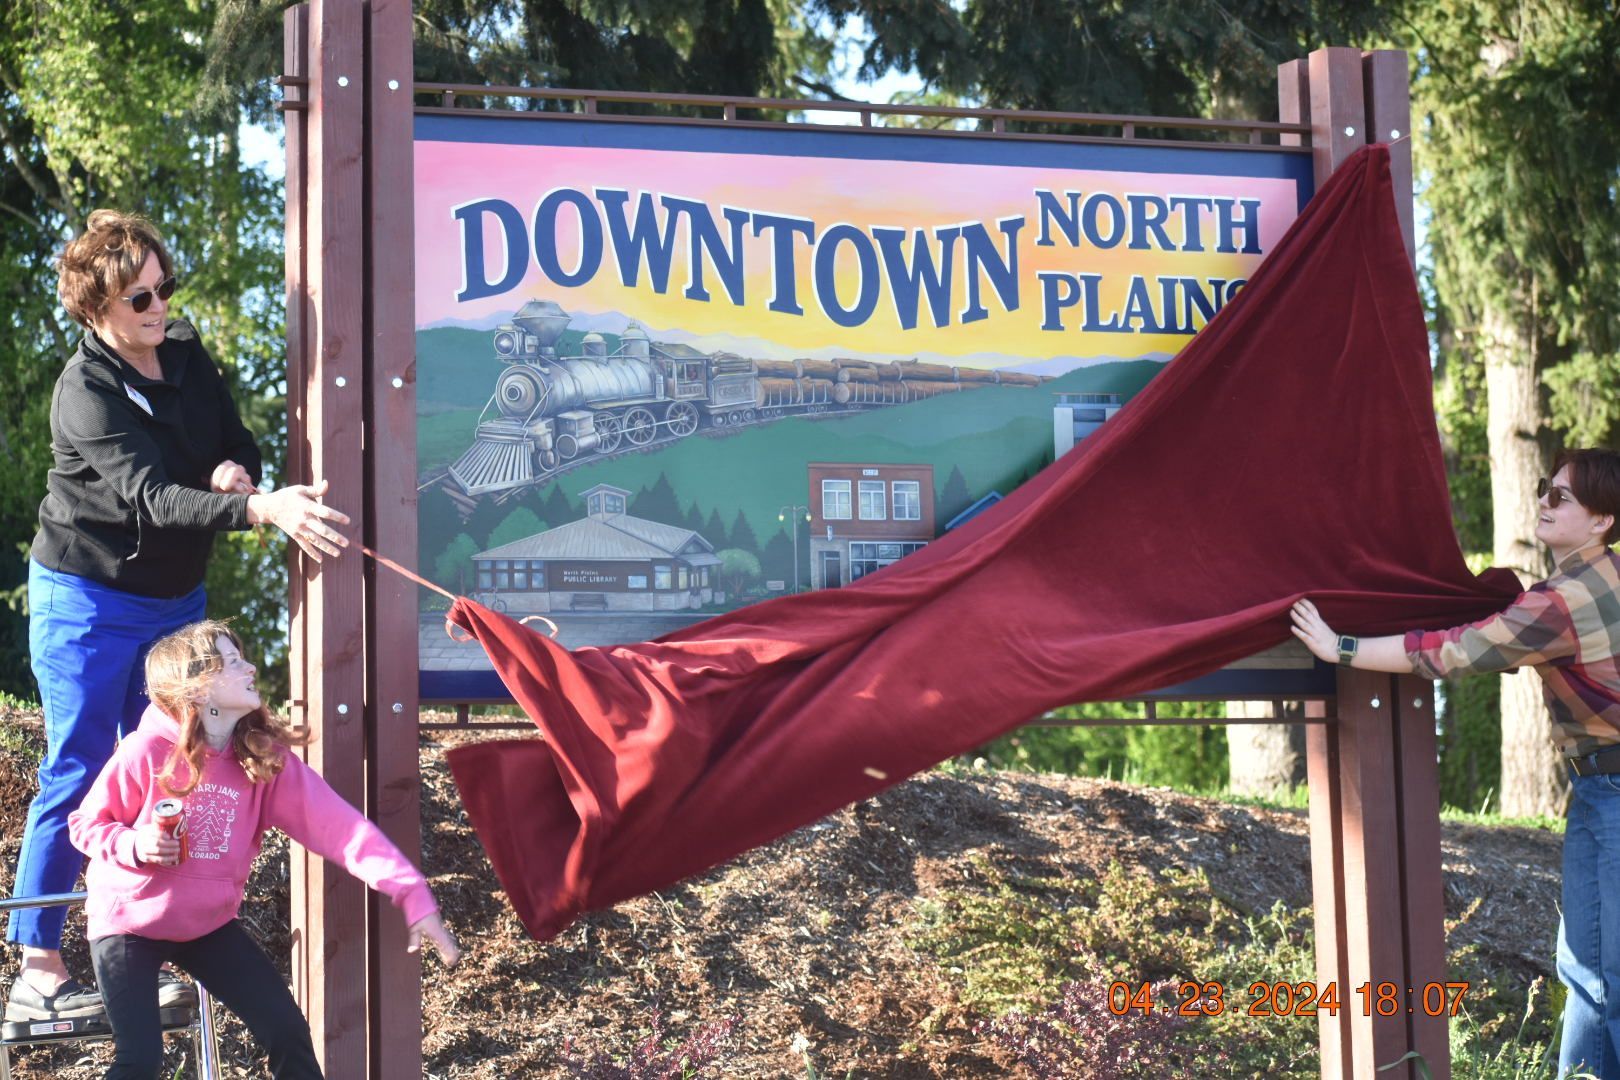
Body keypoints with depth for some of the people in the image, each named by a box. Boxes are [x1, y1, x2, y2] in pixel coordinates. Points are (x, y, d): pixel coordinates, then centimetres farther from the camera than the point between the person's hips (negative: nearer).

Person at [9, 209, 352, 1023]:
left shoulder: (187, 356, 0)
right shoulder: (87, 393, -22)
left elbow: (238, 440, 11)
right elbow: (150, 498, -34)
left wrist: (234, 469, -15)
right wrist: (263, 509, -48)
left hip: (175, 599, 7)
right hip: (90, 604, -7)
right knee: (78, 777, -3)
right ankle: (39, 972, 4)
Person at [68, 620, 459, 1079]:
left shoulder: (265, 756, -11)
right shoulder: (147, 752, -21)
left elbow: (337, 824, -19)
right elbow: (86, 824, -8)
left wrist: (412, 895, -28)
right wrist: (133, 846, -30)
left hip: (209, 922, 4)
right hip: (129, 920, -4)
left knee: (287, 1030, -1)